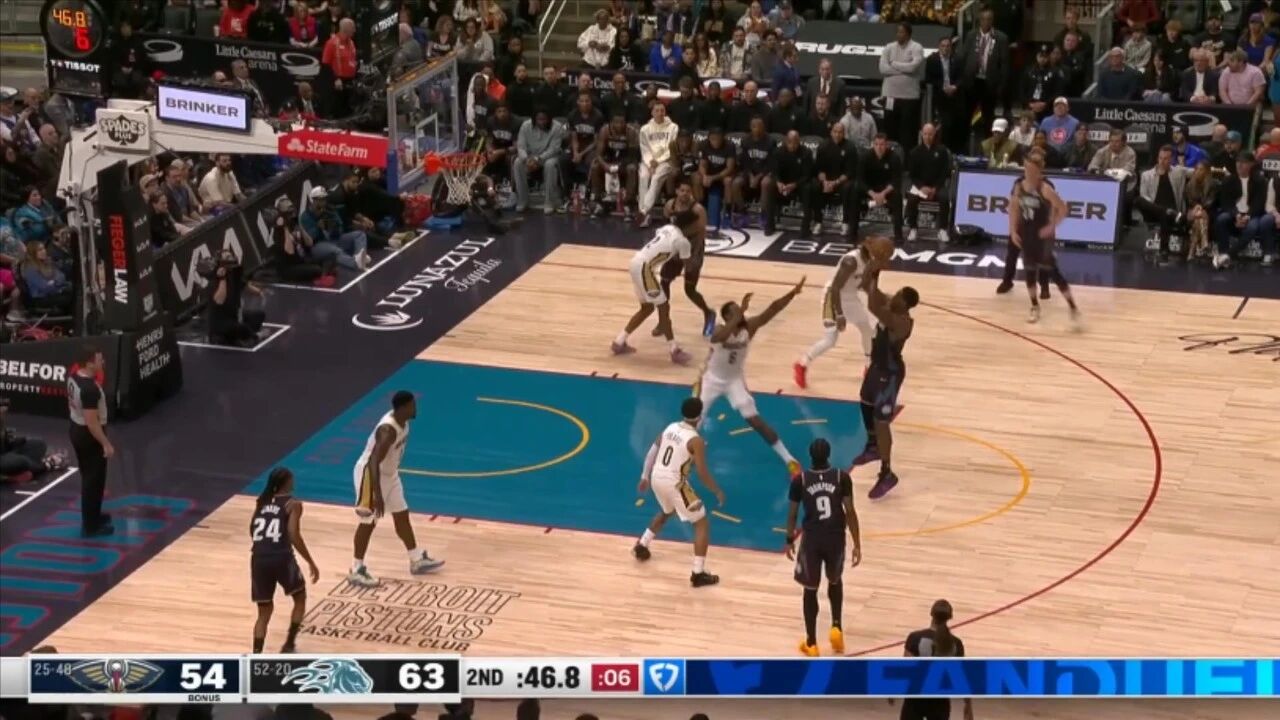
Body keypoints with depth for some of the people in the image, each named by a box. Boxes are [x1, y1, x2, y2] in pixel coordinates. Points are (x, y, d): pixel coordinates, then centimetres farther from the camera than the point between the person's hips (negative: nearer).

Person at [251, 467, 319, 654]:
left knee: (264, 612, 16)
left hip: (259, 559, 4)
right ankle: (288, 645, 20)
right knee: (300, 598, 24)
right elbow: (294, 536, -9)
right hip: (281, 558, -4)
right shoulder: (293, 504, 1)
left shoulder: (261, 502, 17)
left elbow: (252, 533, 18)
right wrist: (311, 563, -2)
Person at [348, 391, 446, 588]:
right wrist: (377, 495, -39)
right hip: (370, 474, -9)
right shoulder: (388, 430, -33)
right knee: (368, 523, 1)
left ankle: (417, 560, 32)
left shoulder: (402, 421, -4)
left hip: (389, 474, 9)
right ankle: (356, 571, 12)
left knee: (402, 516, 18)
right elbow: (374, 462, -37)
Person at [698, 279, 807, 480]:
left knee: (755, 420, -6)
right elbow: (719, 337, -55)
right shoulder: (720, 330, -29)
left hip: (735, 380, 2)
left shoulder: (749, 327, -19)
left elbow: (772, 309, -32)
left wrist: (792, 293, -46)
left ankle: (789, 461, -3)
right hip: (712, 378, -2)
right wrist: (739, 314, -63)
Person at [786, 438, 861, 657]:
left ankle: (811, 643, 17)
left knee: (810, 589, 13)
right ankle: (836, 626, 13)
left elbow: (792, 514, 1)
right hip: (835, 538, 1)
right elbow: (850, 512, -6)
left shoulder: (800, 480, -6)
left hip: (811, 539, -1)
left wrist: (790, 540, 16)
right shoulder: (842, 477, -6)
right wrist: (857, 544, 1)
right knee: (835, 581, 28)